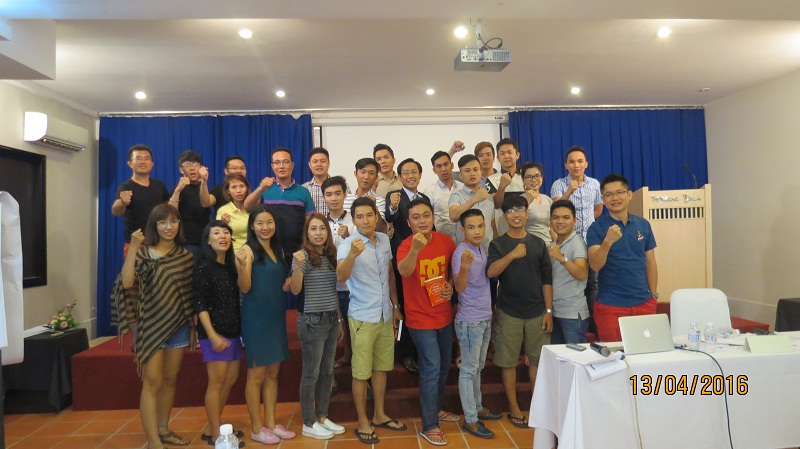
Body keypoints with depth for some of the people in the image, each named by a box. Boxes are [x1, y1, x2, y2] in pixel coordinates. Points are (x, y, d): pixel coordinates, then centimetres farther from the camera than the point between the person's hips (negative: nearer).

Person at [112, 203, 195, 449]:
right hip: (151, 326, -4)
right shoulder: (143, 253, -5)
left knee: (170, 380, 13)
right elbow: (126, 283, -21)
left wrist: (193, 327, 9)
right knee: (152, 383, -2)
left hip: (178, 326, 4)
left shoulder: (186, 256, 5)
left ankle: (163, 429, 28)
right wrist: (132, 248, -26)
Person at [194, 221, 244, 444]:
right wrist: (212, 335, -19)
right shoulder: (204, 267, -9)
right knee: (217, 381, -2)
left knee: (231, 378, 12)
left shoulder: (231, 266, 11)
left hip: (233, 330, 8)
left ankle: (214, 426, 26)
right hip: (215, 331, -8)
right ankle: (215, 433, 10)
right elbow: (200, 304, -14)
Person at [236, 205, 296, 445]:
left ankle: (271, 423, 25)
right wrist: (242, 264, -32)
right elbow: (245, 288, -16)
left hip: (276, 316, 7)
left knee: (273, 373, 13)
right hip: (256, 318, -7)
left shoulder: (278, 250, 10)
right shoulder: (247, 250, -11)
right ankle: (256, 428, 17)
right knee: (256, 374, 4)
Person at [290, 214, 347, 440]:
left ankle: (322, 417, 27)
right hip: (312, 321, -6)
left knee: (327, 371, 13)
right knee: (311, 373, 3)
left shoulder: (332, 255, 8)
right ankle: (309, 424, 16)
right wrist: (297, 266, -34)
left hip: (331, 319, 6)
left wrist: (340, 319, 15)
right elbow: (295, 290, -18)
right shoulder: (302, 256, -10)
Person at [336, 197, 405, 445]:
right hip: (362, 317, -6)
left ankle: (380, 415, 33)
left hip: (385, 315, 6)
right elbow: (341, 276, -33)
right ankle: (362, 422, 22)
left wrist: (395, 305, 14)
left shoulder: (384, 239, 2)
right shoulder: (347, 245, -15)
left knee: (382, 367, 17)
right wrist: (352, 254, -51)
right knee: (361, 372, 6)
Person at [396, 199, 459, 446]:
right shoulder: (406, 245, -19)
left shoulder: (446, 241, -4)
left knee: (444, 366, 19)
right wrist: (414, 249, -58)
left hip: (444, 315, 6)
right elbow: (404, 271, -41)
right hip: (421, 318, -6)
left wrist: (451, 285, -6)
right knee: (432, 369, -5)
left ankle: (436, 408, 41)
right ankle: (429, 426, 10)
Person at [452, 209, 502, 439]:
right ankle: (470, 420, 12)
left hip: (485, 318, 8)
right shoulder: (461, 252, -19)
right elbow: (459, 287, -29)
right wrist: (464, 265, -46)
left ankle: (477, 407, 35)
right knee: (469, 370, 2)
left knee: (477, 367, 20)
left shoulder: (482, 249, 6)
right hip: (470, 320, -8)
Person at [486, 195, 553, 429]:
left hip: (537, 312, 2)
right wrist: (512, 255, -33)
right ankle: (514, 407, 19)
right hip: (509, 312, -2)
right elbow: (490, 272, -19)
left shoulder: (538, 243, 5)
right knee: (509, 361, 5)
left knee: (537, 359, 9)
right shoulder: (498, 244, -2)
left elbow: (546, 279, 6)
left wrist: (549, 310, 2)